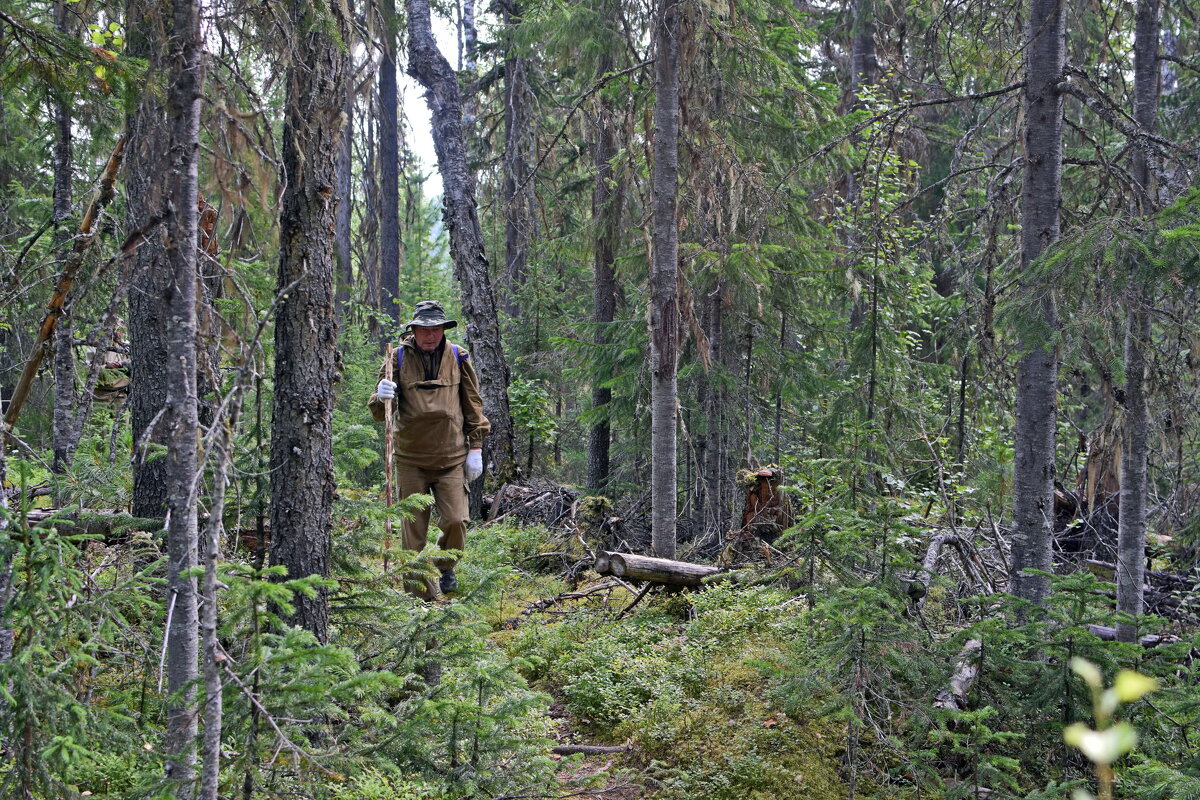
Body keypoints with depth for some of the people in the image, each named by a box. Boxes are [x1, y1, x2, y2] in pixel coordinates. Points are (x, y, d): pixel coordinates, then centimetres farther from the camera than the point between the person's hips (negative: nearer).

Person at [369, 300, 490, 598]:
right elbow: (379, 412, 1)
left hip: (451, 458, 0)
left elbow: (473, 406, 12)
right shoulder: (399, 358, 0)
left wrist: (476, 448, 7)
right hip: (410, 459, 0)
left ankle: (445, 565, 22)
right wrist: (382, 397, -23)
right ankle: (421, 594, 13)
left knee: (456, 520, -8)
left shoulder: (458, 358, 4)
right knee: (414, 529, 2)